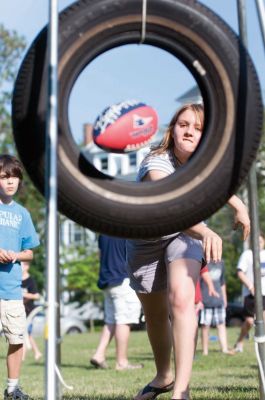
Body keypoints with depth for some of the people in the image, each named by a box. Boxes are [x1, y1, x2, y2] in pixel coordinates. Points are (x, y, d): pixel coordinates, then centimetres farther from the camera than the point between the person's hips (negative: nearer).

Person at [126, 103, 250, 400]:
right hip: (145, 240, -1)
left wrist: (239, 207, 8)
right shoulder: (156, 164, -34)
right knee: (155, 315, 15)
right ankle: (163, 376, 42)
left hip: (184, 236, 1)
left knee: (181, 300, -26)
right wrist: (204, 231, -69)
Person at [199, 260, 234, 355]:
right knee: (205, 326, 0)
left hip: (218, 300, 6)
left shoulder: (221, 263, 12)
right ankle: (205, 351, 6)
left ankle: (224, 348, 4)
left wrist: (224, 299, 24)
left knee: (221, 324, 3)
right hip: (205, 301, -6)